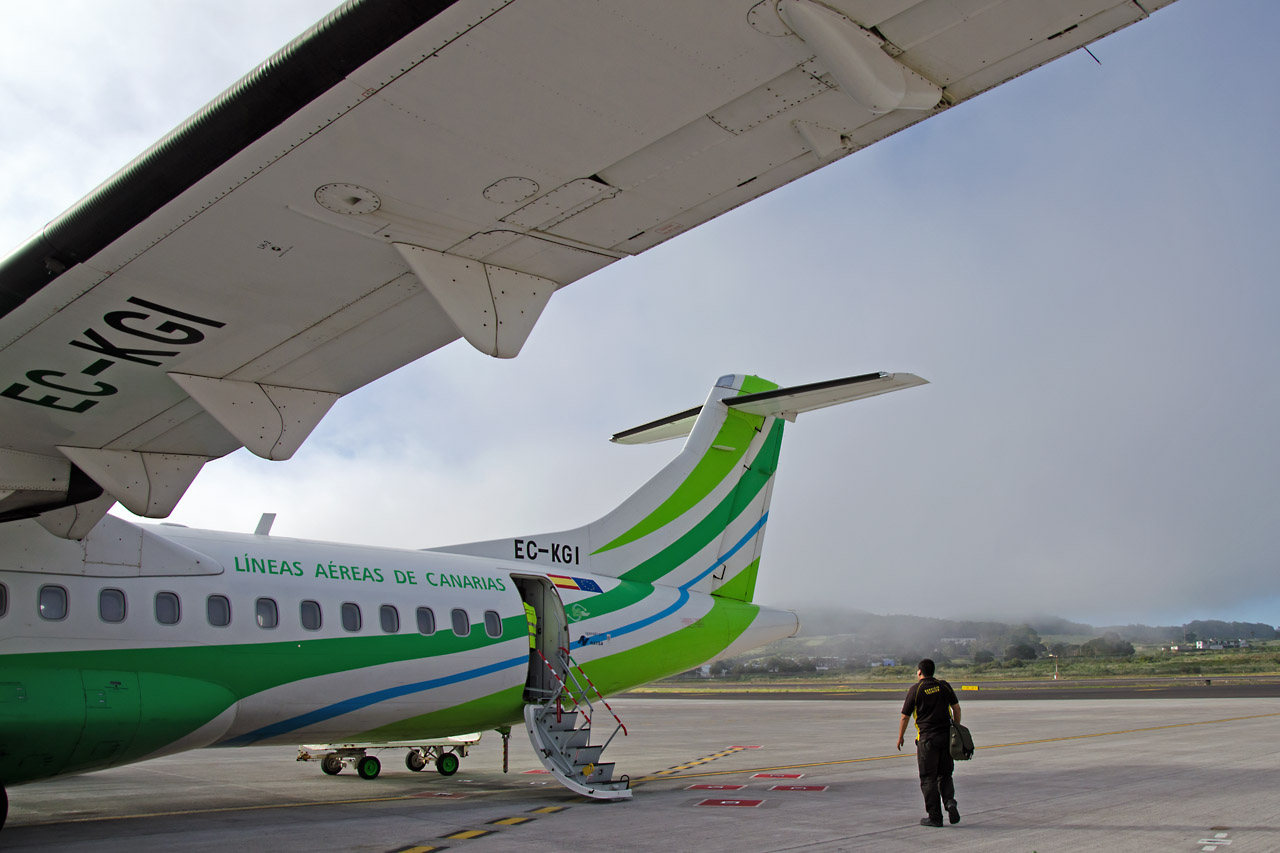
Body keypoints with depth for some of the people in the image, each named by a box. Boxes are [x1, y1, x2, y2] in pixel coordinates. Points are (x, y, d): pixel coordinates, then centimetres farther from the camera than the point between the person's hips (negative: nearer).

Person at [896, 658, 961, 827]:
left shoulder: (915, 689, -5)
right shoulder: (944, 686, 5)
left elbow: (905, 717, -1)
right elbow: (956, 708, 6)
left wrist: (900, 737, 11)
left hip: (927, 738, -4)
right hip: (946, 736, 4)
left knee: (928, 778, 4)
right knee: (945, 775, 16)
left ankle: (934, 816, 4)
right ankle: (950, 802, -8)